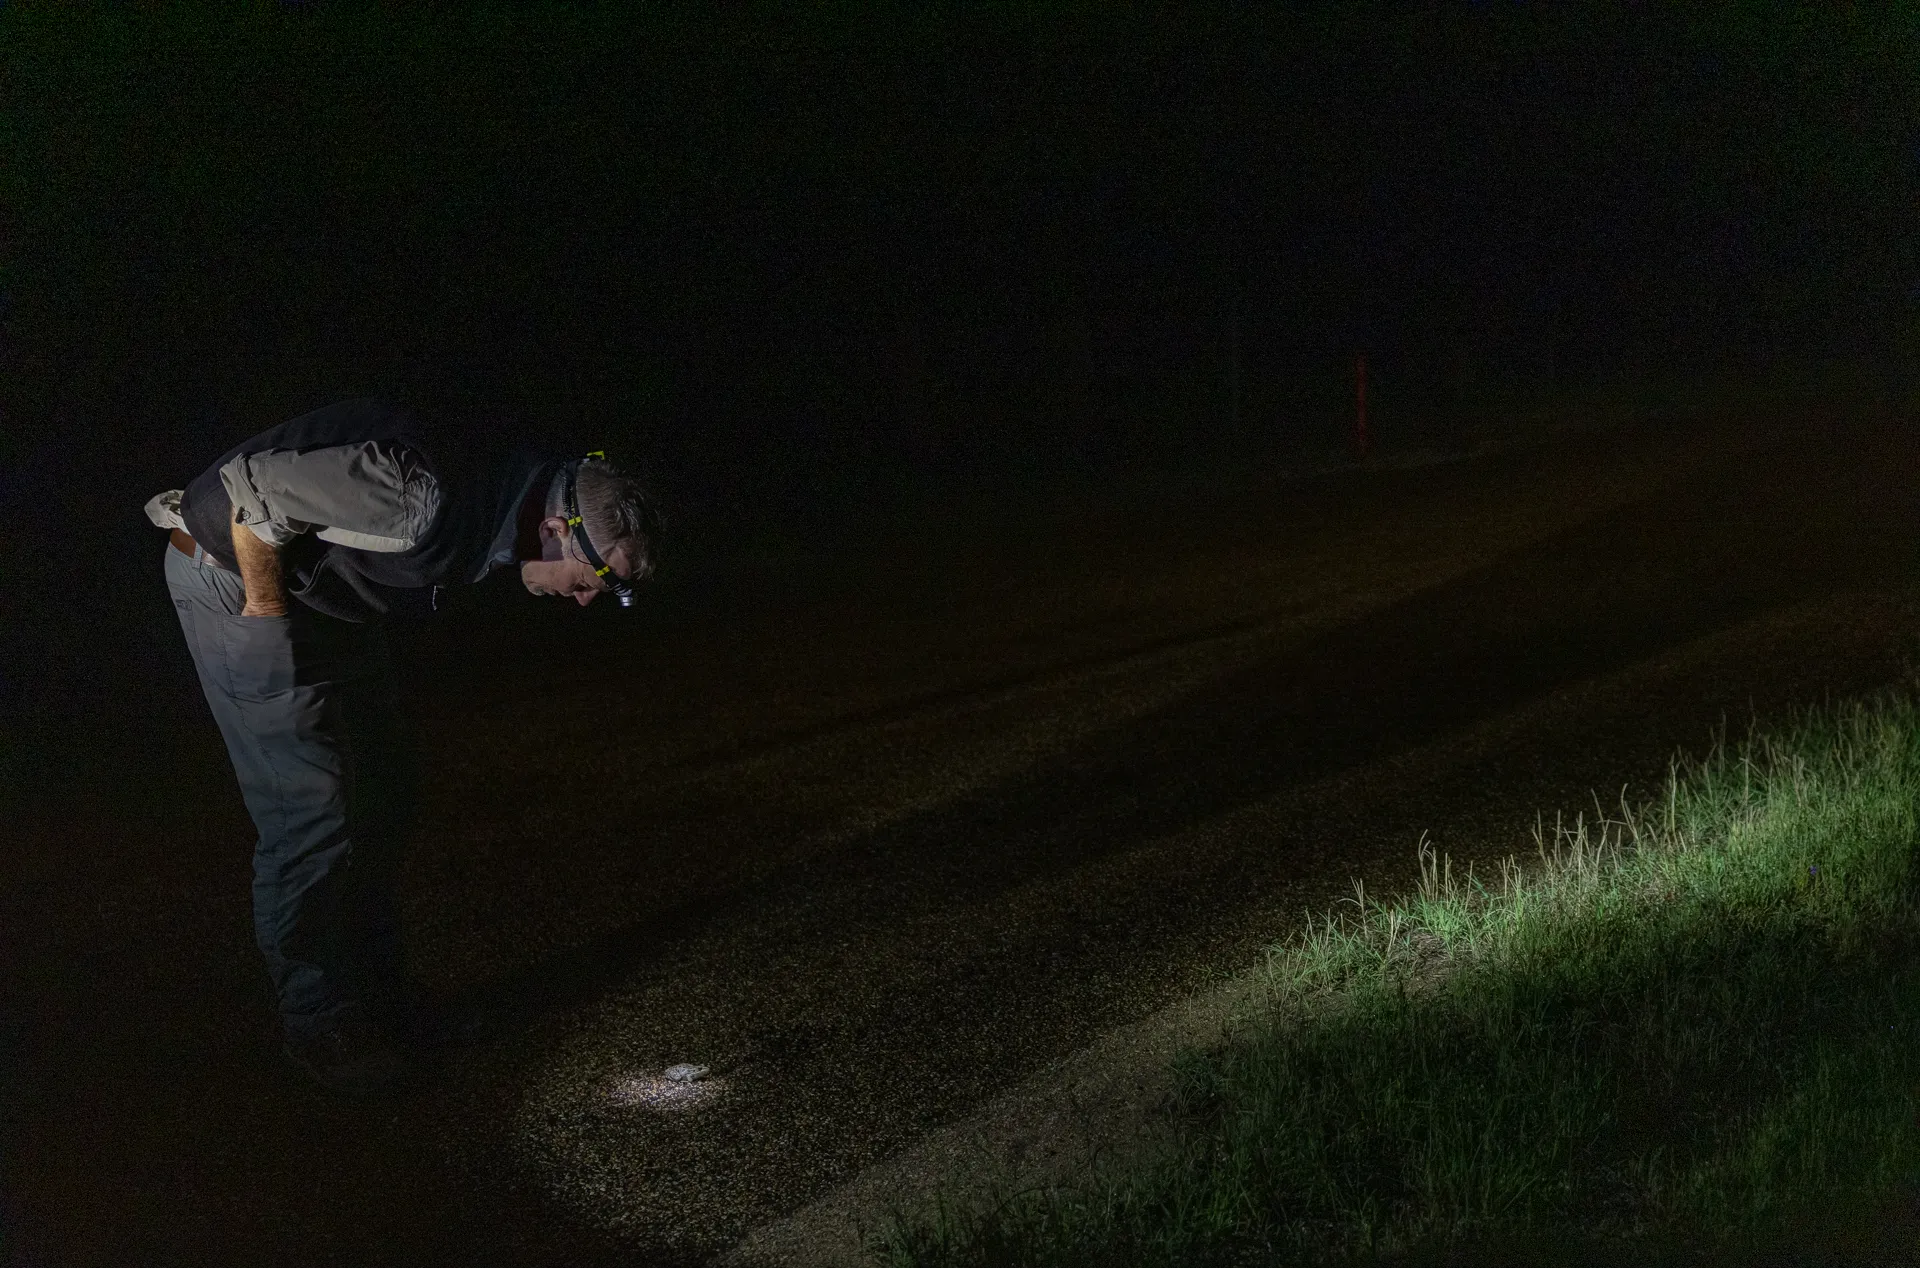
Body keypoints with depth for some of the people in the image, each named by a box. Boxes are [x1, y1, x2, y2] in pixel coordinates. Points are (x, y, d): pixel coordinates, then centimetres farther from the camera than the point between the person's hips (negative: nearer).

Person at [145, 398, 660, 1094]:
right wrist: (269, 607, -19)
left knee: (381, 790, 10)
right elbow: (249, 485, -32)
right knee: (312, 816, -9)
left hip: (322, 590, 9)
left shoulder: (501, 493, -5)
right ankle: (321, 1028, 7)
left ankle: (378, 996, 24)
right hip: (236, 573, -9)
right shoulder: (428, 502, -36)